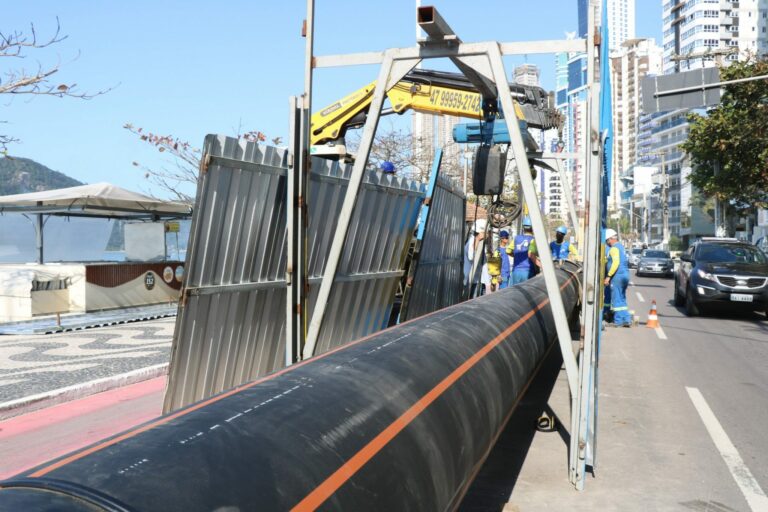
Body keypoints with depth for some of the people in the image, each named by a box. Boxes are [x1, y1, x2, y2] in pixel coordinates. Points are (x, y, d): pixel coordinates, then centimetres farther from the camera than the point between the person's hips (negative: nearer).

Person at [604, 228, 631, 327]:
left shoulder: (614, 248, -11)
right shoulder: (621, 247, 18)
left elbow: (616, 263, -23)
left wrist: (608, 276, -22)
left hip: (617, 276, -9)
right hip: (625, 275, 9)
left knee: (616, 299, -3)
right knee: (622, 299, 15)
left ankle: (618, 321, 0)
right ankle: (626, 319, 12)